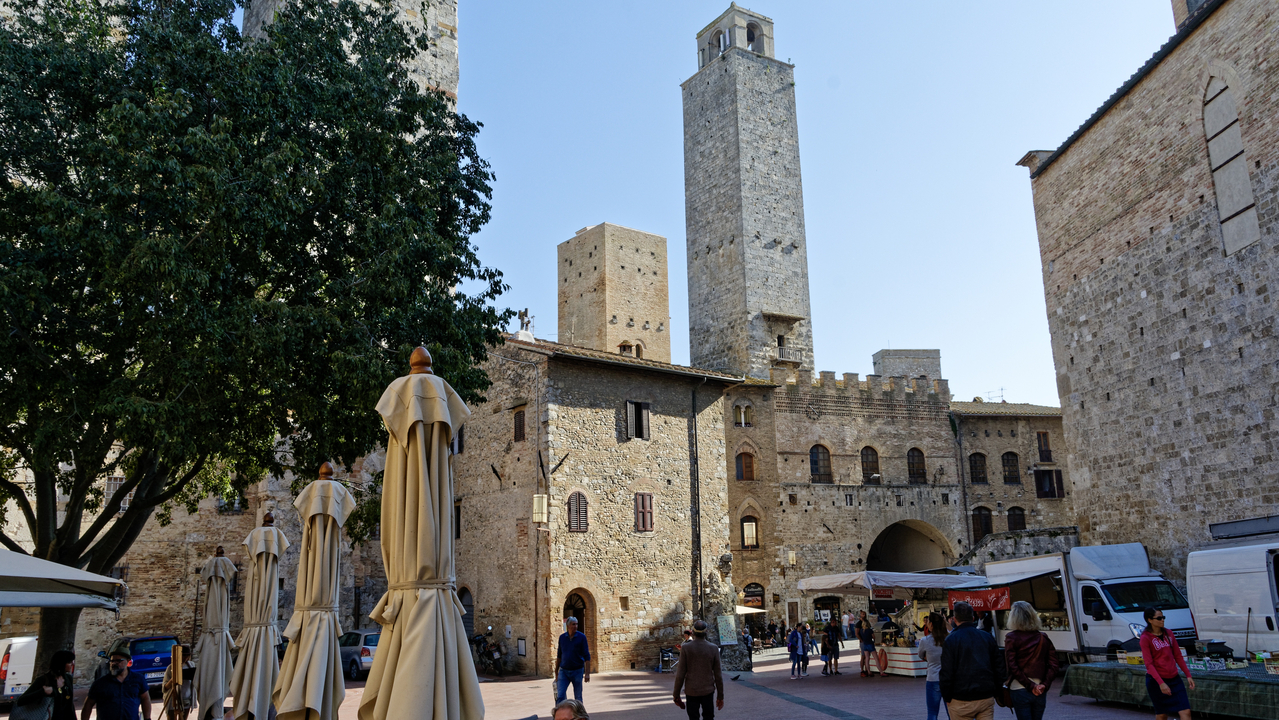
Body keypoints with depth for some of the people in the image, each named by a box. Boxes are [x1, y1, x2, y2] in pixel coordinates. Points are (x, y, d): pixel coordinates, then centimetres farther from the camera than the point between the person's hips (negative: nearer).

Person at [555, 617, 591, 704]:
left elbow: (587, 657, -7)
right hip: (563, 671, 2)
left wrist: (587, 673, -14)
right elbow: (559, 655, 13)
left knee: (578, 697, 7)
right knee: (560, 696, -8)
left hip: (577, 671, -2)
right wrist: (556, 671, 14)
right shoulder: (562, 637, 2)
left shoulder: (581, 637, -6)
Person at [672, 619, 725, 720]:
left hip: (691, 692, -1)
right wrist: (720, 696, 8)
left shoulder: (686, 648, -9)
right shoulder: (713, 648, -5)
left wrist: (676, 695, 0)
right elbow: (718, 675, -2)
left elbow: (680, 674, -8)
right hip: (708, 691, 1)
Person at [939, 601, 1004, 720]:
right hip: (986, 697, 4)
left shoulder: (951, 640, -7)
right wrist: (996, 692, 15)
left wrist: (947, 697, 0)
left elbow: (946, 672, -10)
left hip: (961, 701, -4)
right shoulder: (988, 637, 6)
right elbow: (998, 667, 9)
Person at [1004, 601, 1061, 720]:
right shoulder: (1043, 638, 7)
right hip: (1040, 692, 5)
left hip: (1020, 689, -4)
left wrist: (1030, 686, -11)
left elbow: (1012, 666, -13)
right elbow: (1054, 665, 1)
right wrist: (1045, 685, -3)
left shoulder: (1011, 638, -5)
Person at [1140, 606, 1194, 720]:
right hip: (1156, 680, -5)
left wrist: (1188, 675, 8)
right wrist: (1161, 683, -24)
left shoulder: (1168, 633, 7)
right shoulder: (1145, 638, -11)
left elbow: (1178, 656, 13)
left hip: (1174, 678, 5)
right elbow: (1149, 664, -15)